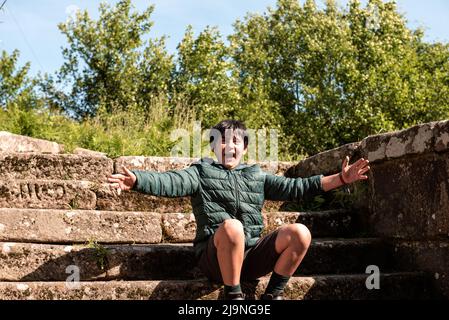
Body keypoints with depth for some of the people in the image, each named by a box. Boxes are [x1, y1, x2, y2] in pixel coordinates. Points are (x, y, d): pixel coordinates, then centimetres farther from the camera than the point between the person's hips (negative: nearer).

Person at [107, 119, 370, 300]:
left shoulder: (257, 176, 19)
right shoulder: (201, 172, 9)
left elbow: (294, 187, 12)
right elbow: (170, 182, -9)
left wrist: (340, 179, 4)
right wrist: (137, 180, -29)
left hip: (251, 255, 4)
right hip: (215, 256, -4)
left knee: (300, 233, -18)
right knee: (232, 226, -37)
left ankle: (273, 294, -2)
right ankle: (233, 295, -19)